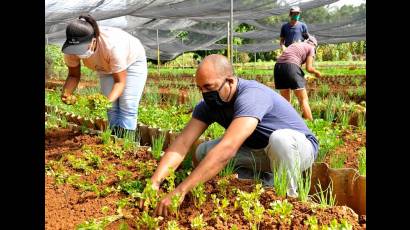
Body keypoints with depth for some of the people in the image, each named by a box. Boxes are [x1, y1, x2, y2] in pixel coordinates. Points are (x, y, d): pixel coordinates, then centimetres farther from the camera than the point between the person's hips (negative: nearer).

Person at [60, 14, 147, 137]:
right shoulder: (71, 49, -30)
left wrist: (108, 100, -51)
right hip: (107, 66, 4)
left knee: (127, 106, -14)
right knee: (111, 108, -3)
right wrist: (66, 93, -35)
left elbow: (120, 81, -34)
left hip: (132, 61, -4)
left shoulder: (112, 45, -43)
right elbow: (74, 75, -15)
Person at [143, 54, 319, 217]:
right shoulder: (208, 104, -11)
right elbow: (183, 142, -21)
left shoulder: (251, 95, -33)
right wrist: (154, 182, -36)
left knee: (279, 139, -40)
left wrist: (180, 191, -50)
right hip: (258, 152, 6)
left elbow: (227, 149, -46)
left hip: (299, 147, -6)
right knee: (203, 152, -11)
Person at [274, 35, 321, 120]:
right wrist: (317, 72, 25)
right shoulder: (311, 48, 15)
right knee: (304, 100, 3)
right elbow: (309, 68, 4)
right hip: (291, 66, -6)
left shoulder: (295, 44, 32)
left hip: (278, 66, 6)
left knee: (285, 100, 16)